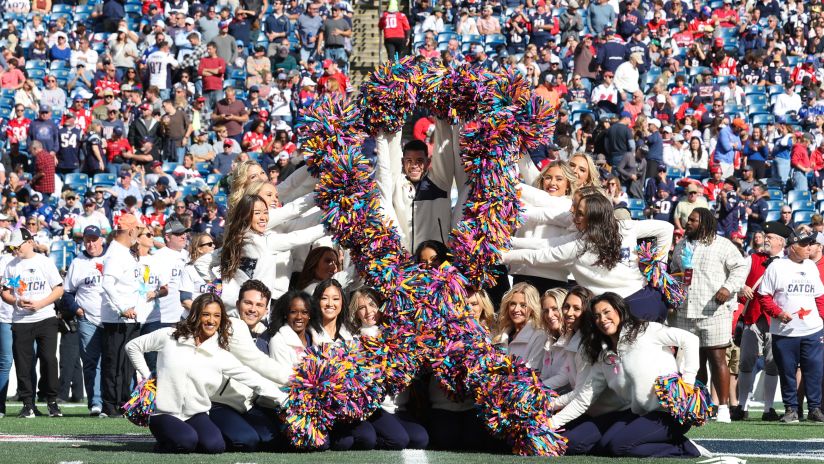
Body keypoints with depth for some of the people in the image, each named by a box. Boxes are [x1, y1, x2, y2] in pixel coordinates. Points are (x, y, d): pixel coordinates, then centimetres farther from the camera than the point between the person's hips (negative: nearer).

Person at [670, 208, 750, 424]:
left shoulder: (721, 245, 0)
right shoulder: (681, 247, 19)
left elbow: (741, 266, -4)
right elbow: (674, 272, 32)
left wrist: (729, 287, -16)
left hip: (714, 312, -5)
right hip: (685, 313, 5)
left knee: (717, 358, -7)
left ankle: (724, 407, -5)